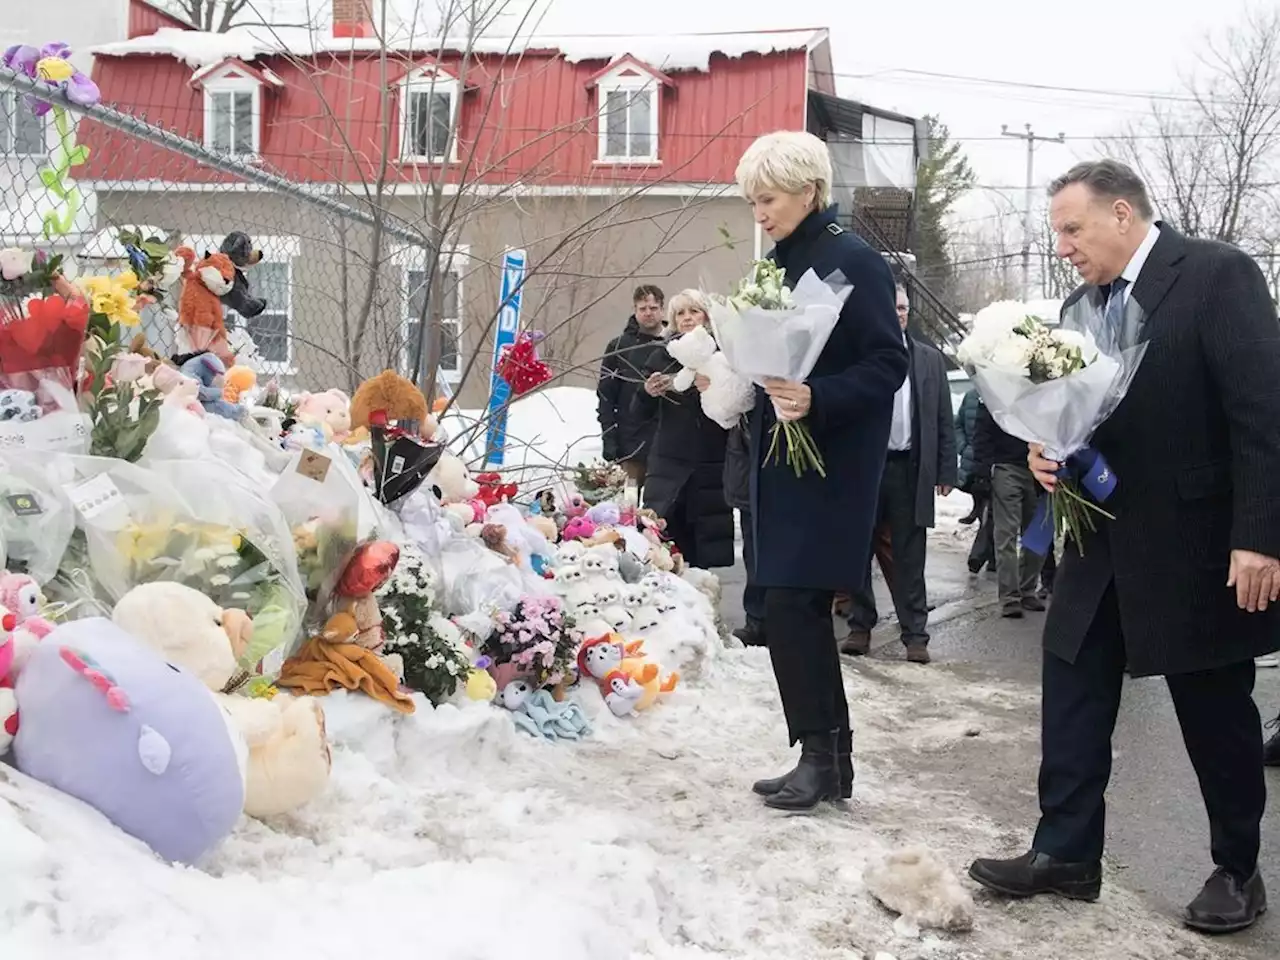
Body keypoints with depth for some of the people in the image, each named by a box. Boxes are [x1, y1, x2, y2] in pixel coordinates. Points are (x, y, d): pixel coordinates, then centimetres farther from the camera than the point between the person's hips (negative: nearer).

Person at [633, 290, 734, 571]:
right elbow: (642, 414, 11)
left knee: (707, 554, -4)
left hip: (711, 466, -2)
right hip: (668, 466, 2)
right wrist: (648, 393, -9)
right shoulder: (661, 358, 10)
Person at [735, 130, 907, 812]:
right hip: (783, 457, 9)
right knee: (800, 612, 10)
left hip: (831, 466, -9)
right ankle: (828, 759, 19)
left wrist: (818, 400, -28)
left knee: (791, 606, -10)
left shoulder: (854, 262, -11)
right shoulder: (780, 263, 14)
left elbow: (888, 365, -16)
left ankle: (822, 755, 2)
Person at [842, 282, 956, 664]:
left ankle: (915, 634, 10)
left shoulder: (929, 358, 9)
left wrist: (946, 471, 3)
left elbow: (943, 420, 8)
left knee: (909, 557, 5)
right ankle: (860, 627, 19)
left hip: (909, 469, 1)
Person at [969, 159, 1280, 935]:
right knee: (1072, 694, 7)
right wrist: (1051, 448, -5)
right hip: (1105, 538, 7)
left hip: (1197, 542, -6)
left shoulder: (1218, 274, -13)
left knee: (1217, 713, 7)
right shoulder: (1083, 304, 9)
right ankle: (1067, 851, 18)